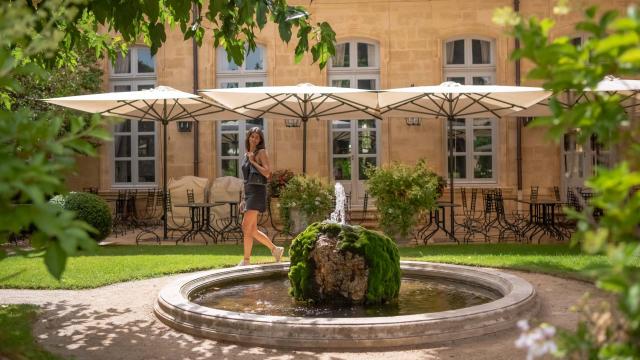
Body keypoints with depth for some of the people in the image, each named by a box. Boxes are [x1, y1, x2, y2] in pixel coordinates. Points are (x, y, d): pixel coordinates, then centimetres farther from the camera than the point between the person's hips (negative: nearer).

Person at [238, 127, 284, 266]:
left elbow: (267, 173, -17)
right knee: (252, 230, 9)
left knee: (246, 227, -13)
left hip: (257, 192, -8)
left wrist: (253, 161, -11)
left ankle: (246, 260, -6)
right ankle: (275, 249, 22)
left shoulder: (261, 152, -4)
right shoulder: (246, 154, 18)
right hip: (249, 193, 8)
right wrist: (244, 199, 19)